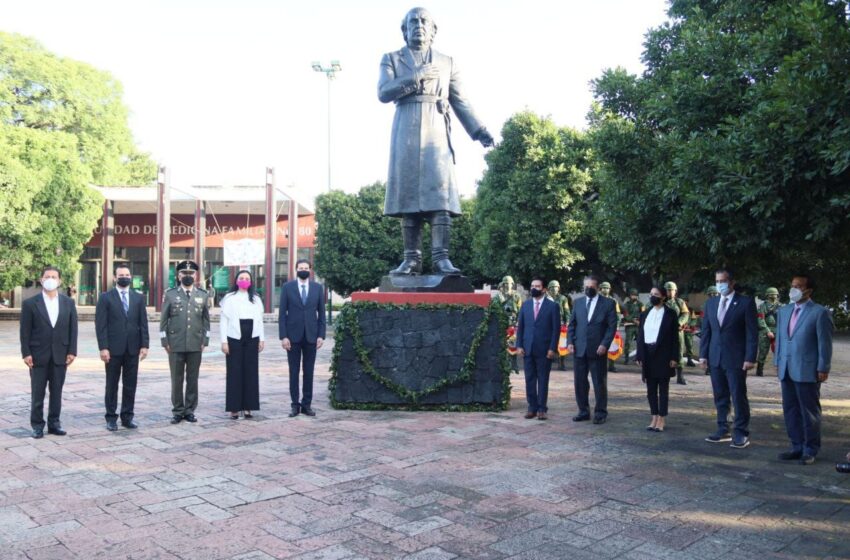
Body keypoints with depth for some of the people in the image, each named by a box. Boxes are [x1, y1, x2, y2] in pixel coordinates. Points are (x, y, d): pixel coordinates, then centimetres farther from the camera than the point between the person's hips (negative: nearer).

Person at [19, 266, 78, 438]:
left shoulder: (68, 303, 6)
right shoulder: (30, 303, -1)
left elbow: (72, 328, 5)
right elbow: (25, 331, -3)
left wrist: (72, 351, -2)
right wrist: (26, 353, -9)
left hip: (60, 355, 2)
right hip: (38, 355, -2)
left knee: (56, 392, 8)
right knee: (38, 393, 4)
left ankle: (54, 423, 17)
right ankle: (37, 425, 13)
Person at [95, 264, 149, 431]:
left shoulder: (138, 298, 9)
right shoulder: (106, 297, 0)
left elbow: (143, 323, 6)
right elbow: (101, 325, -5)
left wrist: (144, 345, -2)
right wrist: (103, 347, -12)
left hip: (133, 349, 3)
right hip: (113, 348, -3)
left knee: (130, 385, 6)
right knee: (112, 385, 6)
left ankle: (127, 417, 15)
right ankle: (111, 418, 14)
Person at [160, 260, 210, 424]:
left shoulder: (203, 295, 7)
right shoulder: (170, 294, 3)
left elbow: (206, 320, 9)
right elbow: (163, 320, 4)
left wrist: (205, 341, 3)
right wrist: (165, 342, -1)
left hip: (196, 345, 1)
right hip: (175, 345, -1)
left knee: (193, 379, 6)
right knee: (177, 380, 4)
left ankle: (190, 410, 16)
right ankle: (178, 411, 15)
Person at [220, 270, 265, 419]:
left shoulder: (256, 299, 11)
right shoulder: (229, 298, 2)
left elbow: (260, 320, 12)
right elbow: (224, 320, -1)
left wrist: (262, 339, 6)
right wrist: (224, 341, -7)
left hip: (252, 340, 3)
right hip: (234, 339, -3)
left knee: (251, 372, 4)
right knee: (234, 373, 0)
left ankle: (248, 407, 11)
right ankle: (234, 408, 6)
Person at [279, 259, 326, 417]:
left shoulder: (318, 288, 5)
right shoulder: (287, 287, 1)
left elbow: (321, 313, 5)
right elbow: (282, 314, -1)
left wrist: (321, 335, -2)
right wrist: (283, 336, -8)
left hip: (311, 336, 1)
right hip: (293, 336, -1)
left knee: (309, 372, 6)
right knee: (294, 371, 4)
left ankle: (307, 404, 14)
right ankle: (295, 404, 12)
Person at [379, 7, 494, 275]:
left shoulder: (446, 62, 19)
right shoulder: (392, 59, 16)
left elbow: (461, 102, 14)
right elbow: (383, 92, -1)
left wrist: (479, 131, 1)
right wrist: (416, 77, -8)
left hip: (436, 132, 0)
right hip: (406, 133, 0)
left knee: (440, 193, -11)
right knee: (407, 195, -4)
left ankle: (441, 257, -14)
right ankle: (412, 258, -1)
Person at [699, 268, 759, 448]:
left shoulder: (746, 302, -4)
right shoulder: (711, 303, 11)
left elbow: (752, 332, -7)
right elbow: (705, 330, 12)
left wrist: (750, 358, -13)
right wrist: (703, 354, 6)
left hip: (736, 359, -5)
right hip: (715, 358, 5)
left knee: (738, 397, 0)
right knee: (720, 397, 10)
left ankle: (741, 434, 8)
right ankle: (723, 430, 18)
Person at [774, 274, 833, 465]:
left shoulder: (820, 312, -7)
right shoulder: (784, 311, 12)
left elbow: (825, 343, -8)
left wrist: (823, 369, -10)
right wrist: (777, 362, 12)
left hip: (807, 371, -6)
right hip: (786, 371, 6)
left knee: (809, 412, 4)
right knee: (790, 411, 10)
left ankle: (810, 450, 15)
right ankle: (797, 447, 21)